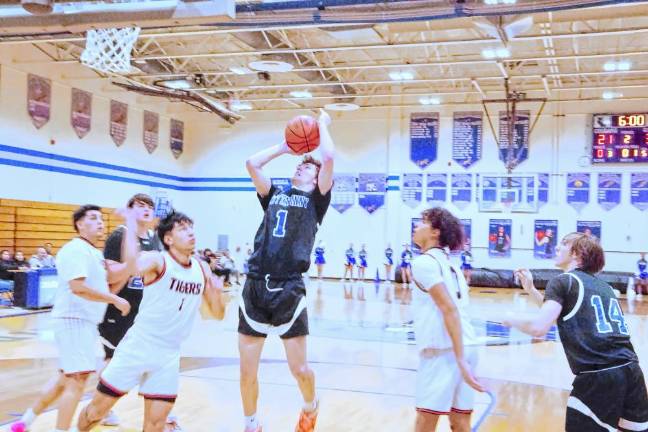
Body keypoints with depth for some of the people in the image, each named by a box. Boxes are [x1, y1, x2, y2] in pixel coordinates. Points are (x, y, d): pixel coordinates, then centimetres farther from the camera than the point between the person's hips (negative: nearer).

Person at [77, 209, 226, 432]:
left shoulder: (202, 269, 2)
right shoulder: (157, 260, -16)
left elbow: (217, 314, 7)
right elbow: (133, 267, -41)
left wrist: (217, 294, -13)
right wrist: (131, 225, -37)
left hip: (169, 355, 4)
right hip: (138, 347, -4)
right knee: (97, 409, 7)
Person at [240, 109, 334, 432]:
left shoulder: (315, 199, 9)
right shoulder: (274, 196, 20)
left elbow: (329, 157, -2)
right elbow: (252, 164, 15)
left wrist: (323, 124, 13)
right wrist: (284, 147, 23)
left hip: (289, 289, -4)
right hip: (256, 287, 4)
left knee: (299, 368, 0)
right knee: (247, 371, 4)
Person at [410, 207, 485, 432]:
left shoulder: (424, 262, -5)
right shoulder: (447, 263, 20)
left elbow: (450, 309, -16)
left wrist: (459, 359, -19)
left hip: (442, 351, -8)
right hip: (467, 348, 8)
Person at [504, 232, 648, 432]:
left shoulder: (563, 281, 1)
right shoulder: (603, 285, 23)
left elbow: (538, 327, -11)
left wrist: (512, 319, 8)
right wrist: (531, 290, 27)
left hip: (597, 378, -7)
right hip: (631, 371, 7)